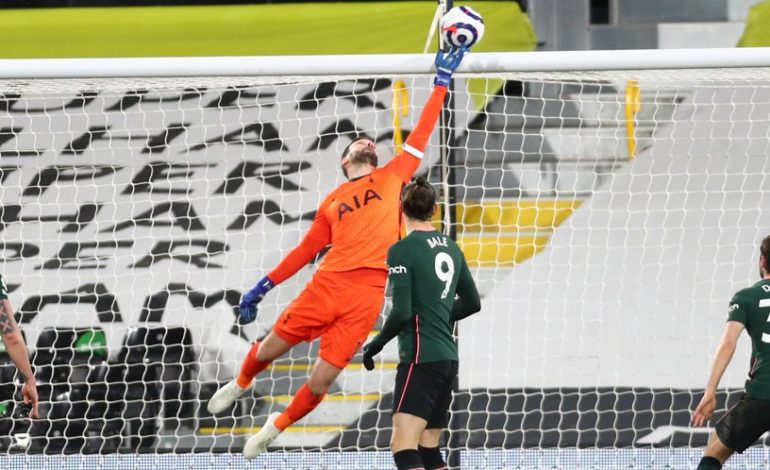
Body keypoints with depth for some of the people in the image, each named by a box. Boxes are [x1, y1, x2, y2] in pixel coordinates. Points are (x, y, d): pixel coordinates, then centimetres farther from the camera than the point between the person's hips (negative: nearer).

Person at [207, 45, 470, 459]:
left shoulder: (392, 177, 17)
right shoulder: (333, 202, 19)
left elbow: (420, 136, 14)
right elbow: (306, 250, 22)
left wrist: (442, 83, 10)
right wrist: (263, 287, 19)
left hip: (368, 294, -1)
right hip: (327, 284, 1)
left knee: (322, 379, -5)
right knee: (270, 349, 4)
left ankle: (275, 428, 20)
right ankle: (239, 385, 39)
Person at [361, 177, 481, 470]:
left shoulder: (401, 251, -10)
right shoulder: (451, 249, 12)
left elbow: (401, 312, -17)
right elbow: (472, 303, 21)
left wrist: (376, 344, -1)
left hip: (420, 358, -8)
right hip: (448, 358, 8)